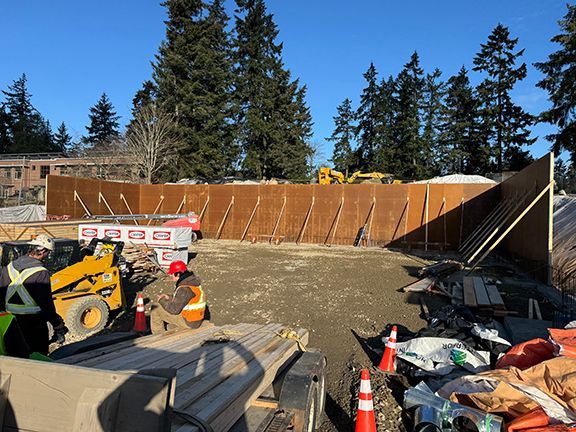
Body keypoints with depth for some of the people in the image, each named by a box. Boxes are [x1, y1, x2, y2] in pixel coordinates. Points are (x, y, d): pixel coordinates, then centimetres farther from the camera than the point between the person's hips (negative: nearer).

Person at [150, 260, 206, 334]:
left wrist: (162, 300, -6)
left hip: (188, 322, -9)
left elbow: (174, 309, -22)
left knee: (155, 309, 1)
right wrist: (169, 298, 8)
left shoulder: (185, 289, -28)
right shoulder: (191, 280, 2)